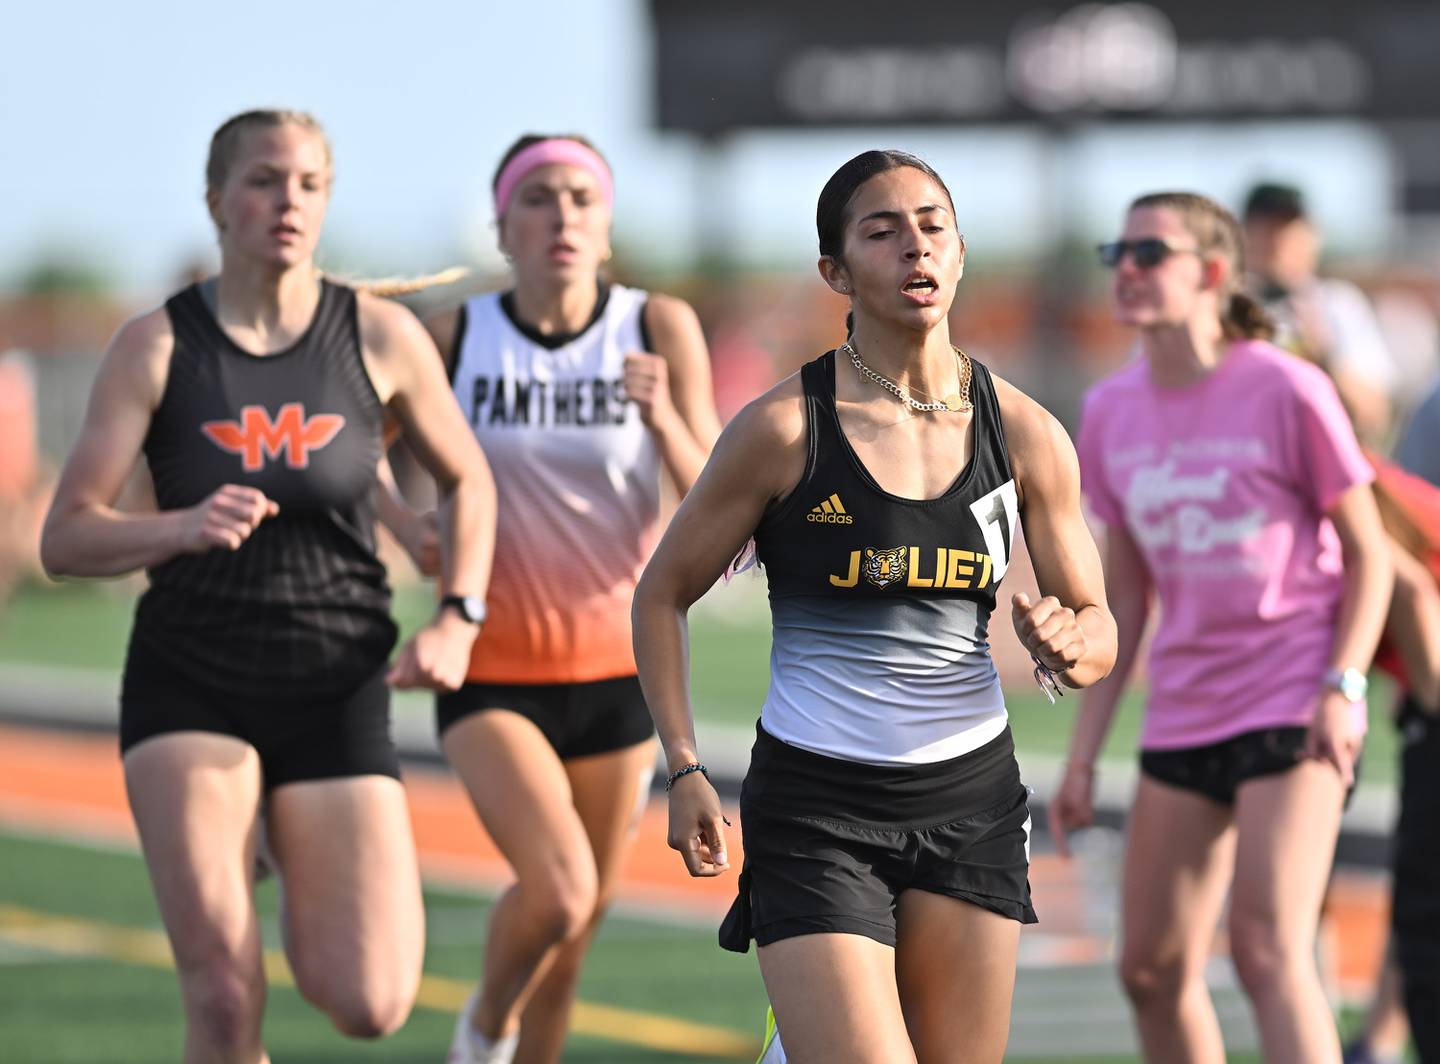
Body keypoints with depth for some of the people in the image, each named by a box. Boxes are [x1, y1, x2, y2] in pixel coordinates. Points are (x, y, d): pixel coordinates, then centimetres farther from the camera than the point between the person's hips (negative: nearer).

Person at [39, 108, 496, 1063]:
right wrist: (183, 526, -27)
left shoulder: (382, 337, 0)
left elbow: (468, 482, 16)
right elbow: (66, 539, -7)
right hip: (188, 688, -1)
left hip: (337, 693, 1)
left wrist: (457, 621, 1)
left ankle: (300, 886, 28)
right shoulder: (157, 346, -4)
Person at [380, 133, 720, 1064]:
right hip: (493, 673, -2)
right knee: (559, 889, -21)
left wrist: (665, 418, -25)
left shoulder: (662, 330, -6)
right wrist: (406, 524, -9)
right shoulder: (454, 340, -6)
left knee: (575, 932, 10)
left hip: (617, 668, 2)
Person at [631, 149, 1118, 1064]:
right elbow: (664, 594, 3)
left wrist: (1066, 645, -14)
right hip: (812, 805, -3)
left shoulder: (1026, 436, 2)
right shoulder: (786, 429, -6)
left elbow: (1099, 629, 9)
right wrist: (685, 770, -5)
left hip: (971, 803, 4)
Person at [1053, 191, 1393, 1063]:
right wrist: (1084, 754, 10)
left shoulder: (1288, 393, -10)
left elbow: (1369, 551, -4)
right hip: (1182, 720, 6)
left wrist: (1343, 687, -18)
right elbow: (1125, 590, 13)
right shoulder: (1113, 413, 6)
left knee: (1269, 950, -18)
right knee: (1154, 969, 8)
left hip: (1293, 712, -6)